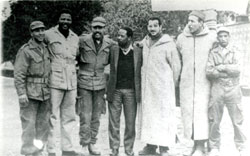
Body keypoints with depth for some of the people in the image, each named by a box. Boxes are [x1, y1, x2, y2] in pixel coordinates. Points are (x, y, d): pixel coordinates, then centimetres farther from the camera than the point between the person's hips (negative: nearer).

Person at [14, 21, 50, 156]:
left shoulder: (46, 49, 11)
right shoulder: (25, 51, -10)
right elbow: (19, 74, -13)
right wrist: (21, 94, -20)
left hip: (45, 94, 7)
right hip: (30, 95, -7)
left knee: (43, 126, 11)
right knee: (29, 126, -4)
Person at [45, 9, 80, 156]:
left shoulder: (76, 38, 13)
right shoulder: (49, 35, -4)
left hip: (71, 83, 6)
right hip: (55, 81, -6)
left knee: (69, 117, 12)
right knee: (52, 117, -3)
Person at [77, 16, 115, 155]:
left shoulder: (109, 43, 2)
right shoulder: (82, 41, -7)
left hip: (100, 84, 3)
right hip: (84, 83, -3)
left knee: (96, 116, 10)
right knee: (85, 116, -2)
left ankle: (92, 143, 22)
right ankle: (84, 144, 9)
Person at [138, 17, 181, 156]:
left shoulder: (168, 43, -8)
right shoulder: (145, 43, 8)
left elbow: (176, 66, -5)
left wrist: (171, 84, 0)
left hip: (163, 87, -5)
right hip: (147, 87, 6)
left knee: (164, 116, -2)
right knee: (148, 115, 9)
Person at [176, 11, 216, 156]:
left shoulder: (211, 38, -3)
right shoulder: (181, 38, 5)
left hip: (204, 83, -2)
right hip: (186, 83, 3)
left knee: (201, 113, -5)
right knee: (187, 113, 5)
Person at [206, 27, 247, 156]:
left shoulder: (235, 52, 6)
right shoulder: (213, 53, 6)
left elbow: (237, 70, -9)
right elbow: (209, 72, -7)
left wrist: (220, 67, -10)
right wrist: (228, 71, -12)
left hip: (233, 89, 0)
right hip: (217, 89, 1)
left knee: (237, 121, 2)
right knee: (214, 121, 4)